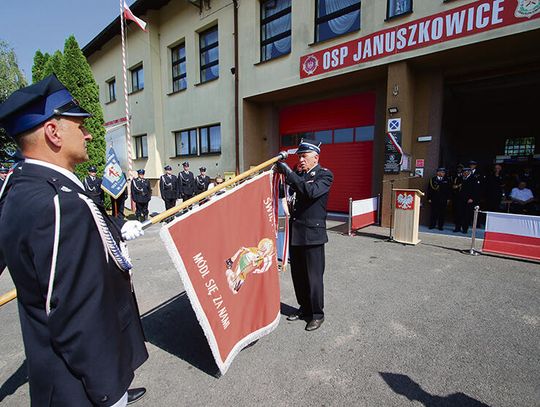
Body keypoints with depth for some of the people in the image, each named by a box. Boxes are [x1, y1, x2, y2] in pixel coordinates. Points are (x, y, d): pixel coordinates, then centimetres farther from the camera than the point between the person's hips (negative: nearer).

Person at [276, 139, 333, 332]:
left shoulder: (325, 174, -5)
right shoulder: (297, 174, 12)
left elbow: (311, 191, -24)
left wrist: (288, 172, -23)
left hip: (312, 233, -6)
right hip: (295, 232, 6)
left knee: (314, 276, 3)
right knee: (297, 274, 15)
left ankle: (317, 314, 21)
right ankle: (304, 308, 34)